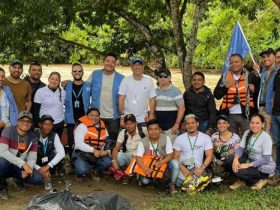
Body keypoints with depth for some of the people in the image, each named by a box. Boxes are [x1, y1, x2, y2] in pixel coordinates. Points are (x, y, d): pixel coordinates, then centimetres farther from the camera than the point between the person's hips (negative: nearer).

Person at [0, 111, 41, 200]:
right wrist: (23, 163, -35)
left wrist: (28, 169, -30)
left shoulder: (33, 137, -2)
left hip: (19, 167, 4)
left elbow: (32, 158, -6)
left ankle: (19, 181, 14)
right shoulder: (8, 131, -16)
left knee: (37, 178, -21)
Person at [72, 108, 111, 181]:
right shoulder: (82, 126, -7)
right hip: (82, 154, -4)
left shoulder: (102, 127, 10)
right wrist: (93, 150, -24)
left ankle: (95, 172, 9)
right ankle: (81, 173, 10)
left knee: (108, 161, -24)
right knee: (82, 170, -31)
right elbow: (78, 143, -17)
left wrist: (106, 151, -15)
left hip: (98, 154, 4)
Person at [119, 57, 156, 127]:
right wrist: (122, 114, -11)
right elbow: (121, 99, -4)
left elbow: (152, 99, 3)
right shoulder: (125, 80, -1)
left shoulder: (149, 81, 3)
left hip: (143, 119, 1)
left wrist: (151, 115, -4)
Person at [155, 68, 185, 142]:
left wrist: (177, 124, -14)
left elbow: (181, 108, -7)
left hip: (170, 127, -5)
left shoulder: (175, 91, -2)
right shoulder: (155, 91, 13)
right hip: (157, 127, 5)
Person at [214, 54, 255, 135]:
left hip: (246, 115, -2)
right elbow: (216, 95, 4)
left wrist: (254, 89, -14)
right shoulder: (225, 77, 7)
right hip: (229, 116, 2)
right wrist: (226, 86, -9)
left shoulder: (249, 76, 1)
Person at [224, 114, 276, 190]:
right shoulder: (247, 133, 0)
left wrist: (248, 165, -26)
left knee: (239, 172, -28)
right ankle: (241, 180, 8)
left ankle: (260, 180, -2)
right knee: (228, 162, -14)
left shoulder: (266, 137, -19)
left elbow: (266, 159, -22)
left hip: (263, 167, -6)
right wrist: (236, 159, -23)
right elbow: (240, 148, -2)